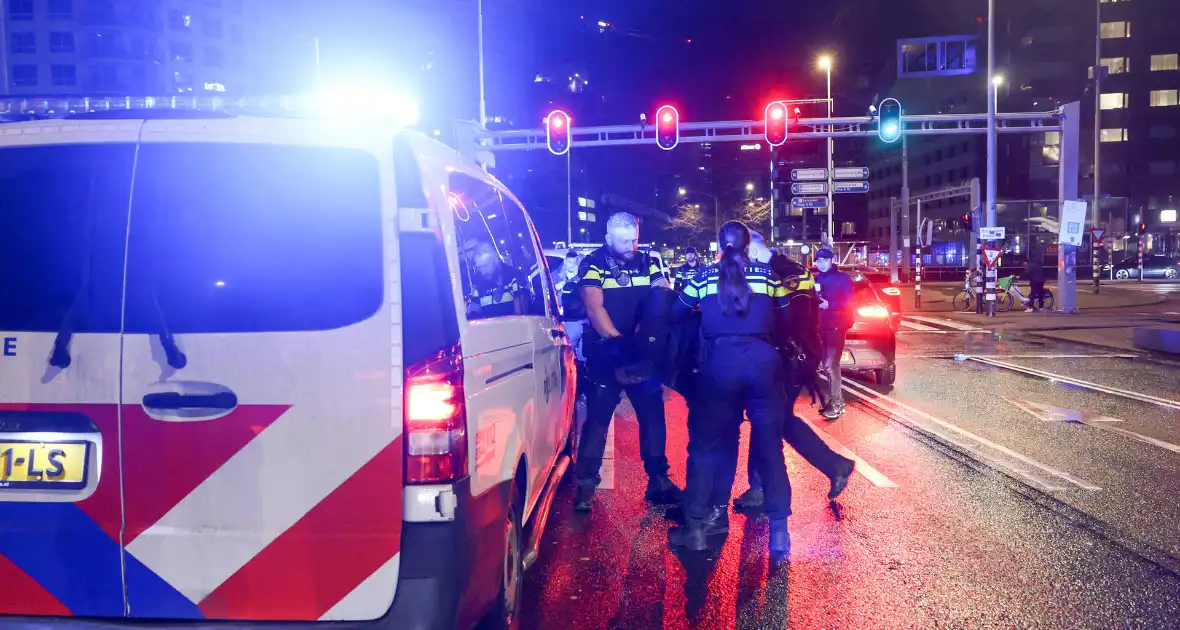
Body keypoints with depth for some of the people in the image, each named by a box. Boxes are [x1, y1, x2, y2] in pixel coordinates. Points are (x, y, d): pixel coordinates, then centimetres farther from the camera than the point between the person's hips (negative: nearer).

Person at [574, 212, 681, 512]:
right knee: (597, 420, -2)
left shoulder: (647, 262, 7)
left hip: (644, 353, 4)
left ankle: (658, 480, 19)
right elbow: (595, 308, -15)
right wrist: (618, 342, -24)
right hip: (605, 356, -4)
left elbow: (665, 298, -2)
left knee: (653, 416, 7)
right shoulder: (593, 264, -4)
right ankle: (585, 484, 6)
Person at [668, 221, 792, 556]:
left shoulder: (704, 276, 11)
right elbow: (785, 322, 12)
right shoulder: (768, 274, 11)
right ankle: (779, 532, 6)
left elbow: (676, 313, 18)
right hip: (763, 362, 1)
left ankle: (696, 527, 14)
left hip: (720, 364, 0)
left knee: (706, 444, 11)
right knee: (769, 445, 8)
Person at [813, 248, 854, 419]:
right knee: (828, 365, 10)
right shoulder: (817, 280, 14)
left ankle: (837, 404, -8)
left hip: (836, 326, -6)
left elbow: (850, 302, -10)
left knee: (830, 365, -12)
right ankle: (834, 401, 18)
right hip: (822, 327, 6)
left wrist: (829, 305, -18)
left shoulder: (842, 278, -3)